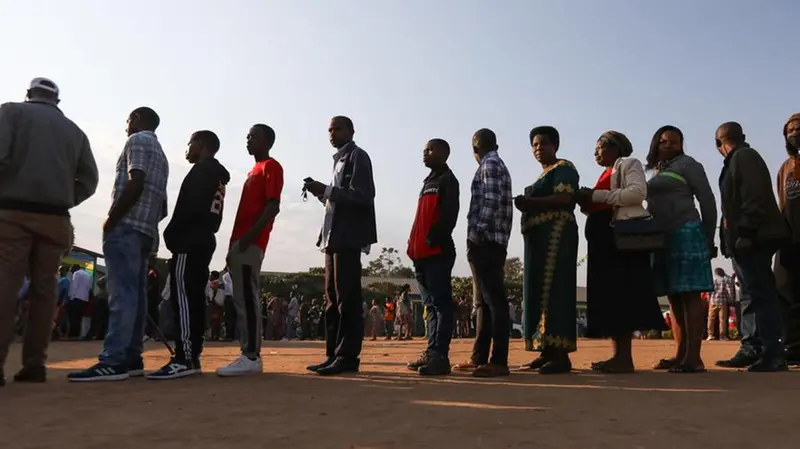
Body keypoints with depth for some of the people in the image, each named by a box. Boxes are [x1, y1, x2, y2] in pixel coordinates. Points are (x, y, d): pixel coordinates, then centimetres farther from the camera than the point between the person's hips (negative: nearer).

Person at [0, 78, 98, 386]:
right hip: (56, 218, 3)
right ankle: (34, 364, 3)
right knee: (44, 288, 4)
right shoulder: (74, 131, 18)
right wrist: (63, 202, 12)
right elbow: (89, 181, 11)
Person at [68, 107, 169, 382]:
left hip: (126, 226, -9)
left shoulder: (137, 140, 0)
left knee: (121, 293, -15)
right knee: (135, 294, 5)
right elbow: (162, 207, 22)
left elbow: (135, 183, -16)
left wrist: (111, 219, -12)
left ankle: (113, 361, -18)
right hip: (146, 231, 9)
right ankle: (131, 358, 5)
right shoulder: (161, 155, 26)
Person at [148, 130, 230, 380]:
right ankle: (192, 357, 7)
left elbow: (189, 207, -17)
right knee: (195, 299, 6)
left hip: (189, 242, -10)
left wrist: (171, 234, -9)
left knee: (183, 298, -13)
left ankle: (184, 360, -16)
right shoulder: (218, 176, 23)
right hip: (204, 240, 10)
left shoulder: (202, 170, -6)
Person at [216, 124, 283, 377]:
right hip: (241, 242, 10)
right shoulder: (255, 170, 27)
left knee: (247, 298, -13)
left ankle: (252, 357, -12)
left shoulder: (271, 167, -2)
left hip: (251, 243, -10)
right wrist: (235, 244, 19)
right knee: (242, 299, 7)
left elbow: (273, 207, -14)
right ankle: (248, 354, 10)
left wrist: (248, 237, -21)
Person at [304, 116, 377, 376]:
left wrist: (325, 190, -17)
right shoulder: (339, 160, 24)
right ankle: (334, 355, 12)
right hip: (334, 236, 9)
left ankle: (348, 357, -6)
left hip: (348, 236, -9)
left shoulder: (357, 156, -3)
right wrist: (322, 194, 8)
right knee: (332, 297, 8)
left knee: (347, 298, -9)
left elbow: (361, 196, -15)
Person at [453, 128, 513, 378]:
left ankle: (499, 361, -11)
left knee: (494, 301, -11)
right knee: (484, 302, 10)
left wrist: (477, 233, -17)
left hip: (485, 241, -10)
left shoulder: (489, 165, -4)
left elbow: (491, 201, -18)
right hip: (493, 242, 10)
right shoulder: (499, 166, 24)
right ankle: (479, 357, 15)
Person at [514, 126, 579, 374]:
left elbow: (563, 199, -18)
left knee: (553, 289, -16)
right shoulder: (543, 175, 25)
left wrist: (530, 201, -18)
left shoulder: (563, 168, -2)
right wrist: (527, 204, 6)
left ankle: (561, 356, -17)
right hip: (539, 237, 10)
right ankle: (548, 352, 6)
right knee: (540, 291, 5)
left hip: (556, 235, -10)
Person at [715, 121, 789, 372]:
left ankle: (773, 355, -8)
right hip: (747, 241, 10)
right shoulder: (739, 160, 23)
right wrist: (734, 238, 18)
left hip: (752, 240, -10)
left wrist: (745, 233, -22)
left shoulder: (743, 157, -6)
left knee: (760, 295, -10)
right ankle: (751, 349, 14)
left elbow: (754, 198, -18)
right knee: (752, 295, 9)